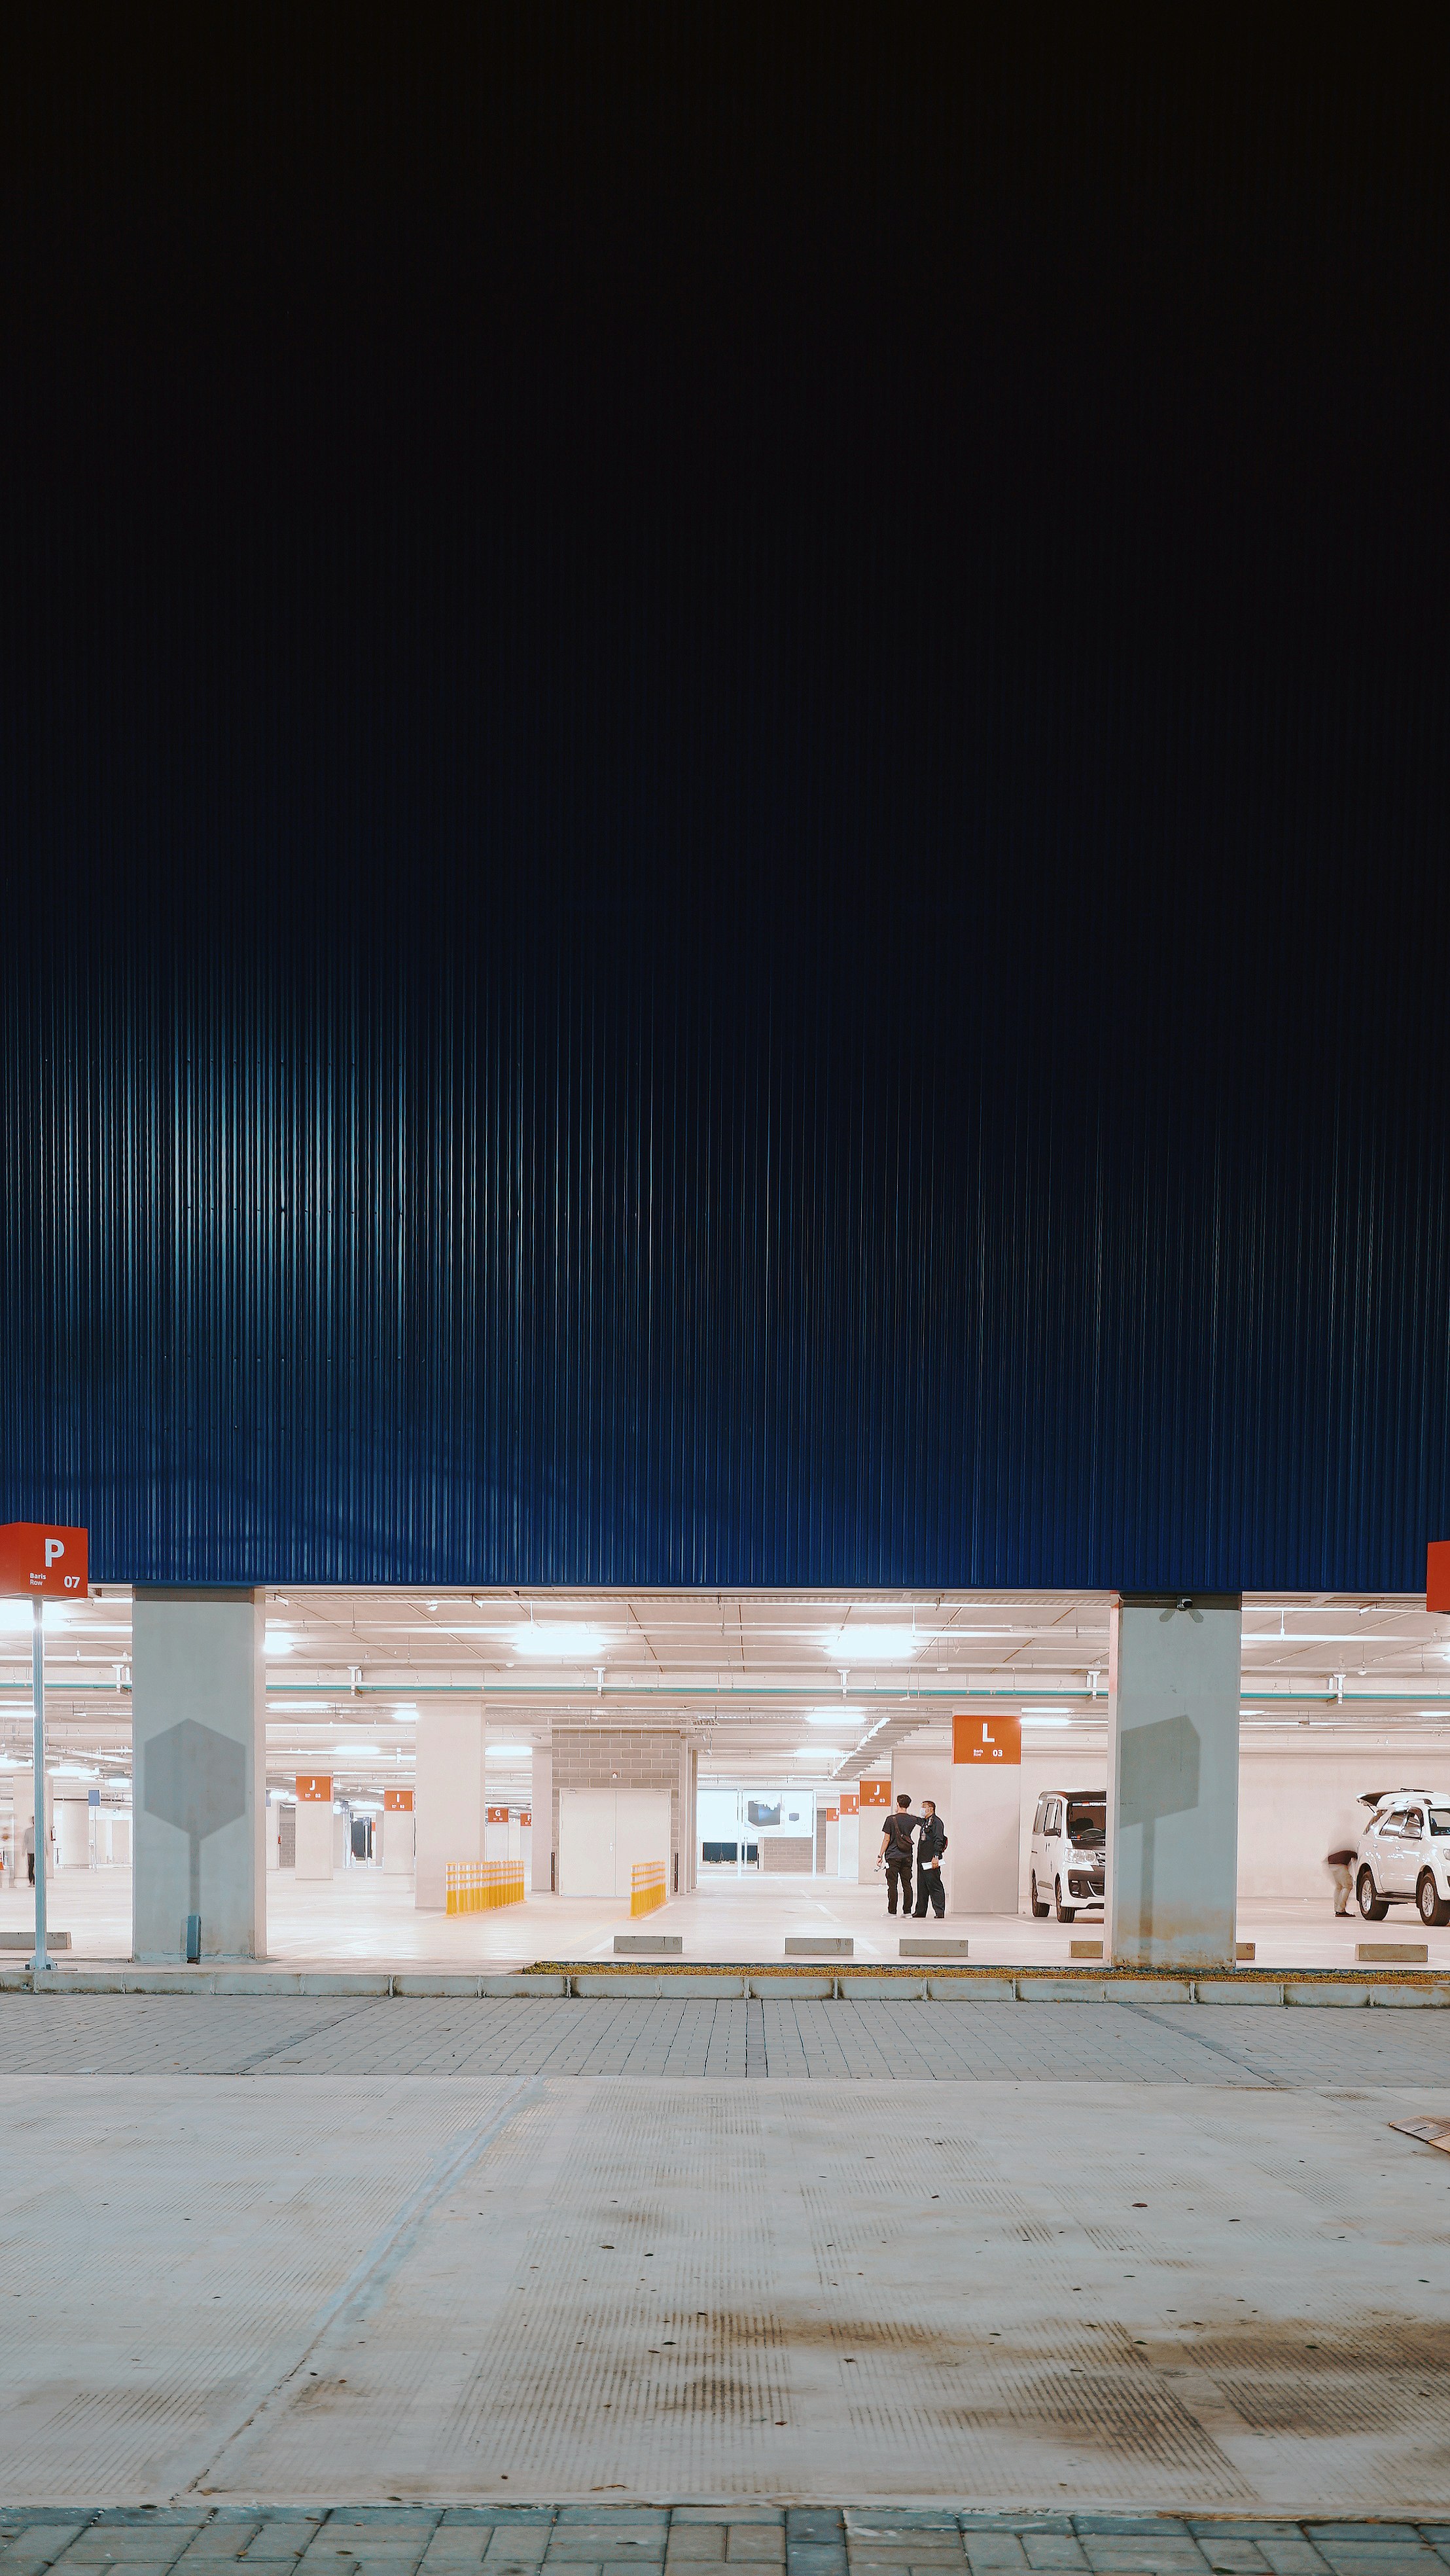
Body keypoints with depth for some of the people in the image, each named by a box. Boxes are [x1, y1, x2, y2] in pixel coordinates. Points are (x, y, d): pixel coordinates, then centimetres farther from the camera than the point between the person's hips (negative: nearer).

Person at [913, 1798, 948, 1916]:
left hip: (931, 1861, -10)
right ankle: (920, 1911, 16)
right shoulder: (924, 1822, 20)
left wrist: (936, 1857, -23)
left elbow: (939, 1840, -16)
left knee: (934, 1886, -9)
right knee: (922, 1886, 11)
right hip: (922, 1860, 10)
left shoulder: (936, 1822, -8)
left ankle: (940, 1912, -8)